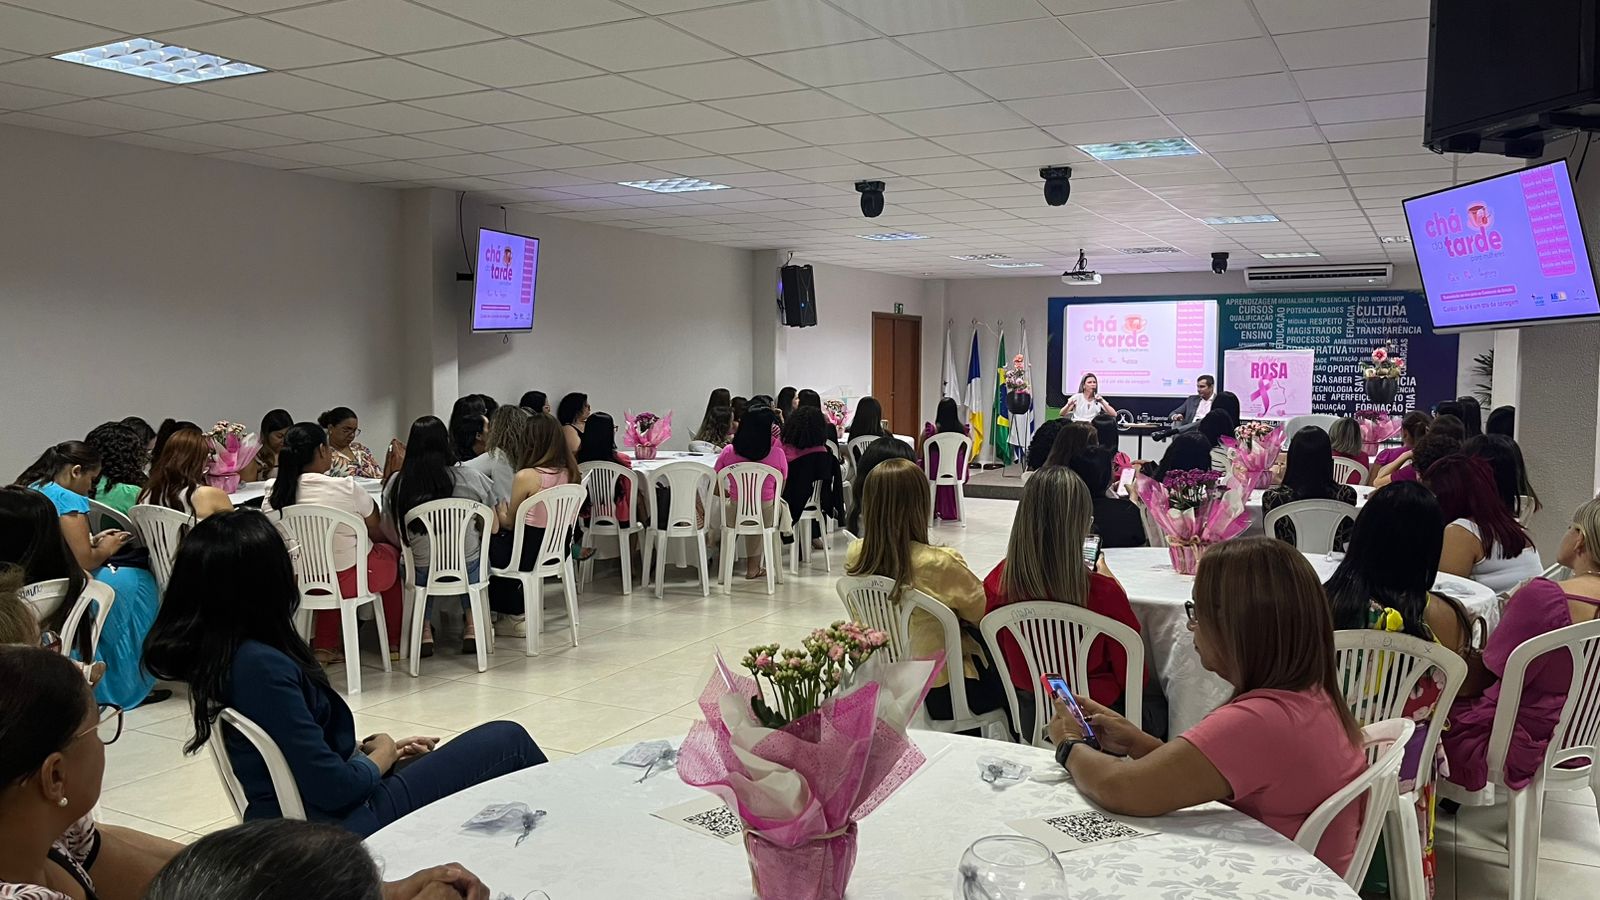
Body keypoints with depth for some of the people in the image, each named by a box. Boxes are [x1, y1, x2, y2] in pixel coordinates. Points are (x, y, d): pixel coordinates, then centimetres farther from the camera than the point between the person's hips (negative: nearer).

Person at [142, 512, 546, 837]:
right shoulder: (260, 665, -28)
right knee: (508, 741, -3)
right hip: (336, 827, -9)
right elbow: (333, 788, -24)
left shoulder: (212, 651, 1)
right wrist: (382, 755, -6)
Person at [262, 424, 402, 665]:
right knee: (390, 551, 26)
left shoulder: (273, 496, -10)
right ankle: (395, 644, 36)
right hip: (350, 578, -4)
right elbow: (377, 532, -6)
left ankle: (325, 647, 25)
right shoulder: (346, 488, -21)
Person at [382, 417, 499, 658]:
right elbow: (493, 528, -3)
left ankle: (425, 628, 29)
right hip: (467, 569, -1)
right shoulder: (472, 479, -13)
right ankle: (471, 625, 32)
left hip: (421, 572, 1)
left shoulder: (397, 483, -10)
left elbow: (391, 535, -2)